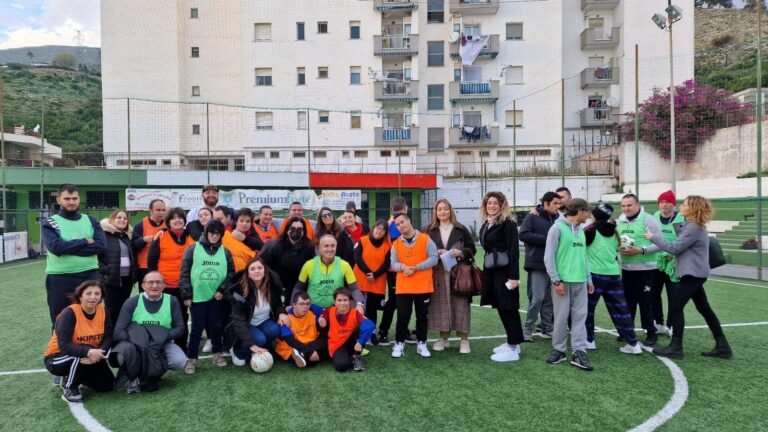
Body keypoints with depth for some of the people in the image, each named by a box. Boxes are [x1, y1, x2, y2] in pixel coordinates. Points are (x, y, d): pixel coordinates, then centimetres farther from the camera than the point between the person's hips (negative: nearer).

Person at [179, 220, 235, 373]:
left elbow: (231, 273, 7)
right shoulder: (193, 249, 0)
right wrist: (186, 294, -6)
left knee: (216, 326, 10)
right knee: (197, 329, 3)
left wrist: (222, 290, -4)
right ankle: (191, 359, 14)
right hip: (197, 296, -2)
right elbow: (185, 273, -2)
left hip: (216, 297, 2)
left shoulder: (225, 252, 7)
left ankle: (217, 353, 26)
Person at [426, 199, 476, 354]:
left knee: (460, 304, -2)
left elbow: (472, 249, 6)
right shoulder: (431, 231, 9)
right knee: (441, 304, 3)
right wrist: (436, 253, -10)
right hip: (439, 274, 2)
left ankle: (464, 339, 5)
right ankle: (443, 338, 15)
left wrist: (461, 252, -13)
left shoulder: (461, 229, 5)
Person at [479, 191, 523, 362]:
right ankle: (512, 342, 25)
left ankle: (513, 349, 3)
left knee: (508, 308, -4)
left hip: (505, 271, -8)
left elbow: (514, 250, -16)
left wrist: (514, 276, -21)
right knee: (500, 307, 13)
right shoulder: (486, 225, 14)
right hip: (491, 271, 8)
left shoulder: (507, 224, -10)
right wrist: (485, 271, 12)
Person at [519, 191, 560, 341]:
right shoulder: (532, 217, -4)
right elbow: (523, 234, -14)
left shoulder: (558, 219, 11)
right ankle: (528, 329, 8)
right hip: (537, 265, -5)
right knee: (537, 298, -5)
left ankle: (547, 328, 22)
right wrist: (546, 240, -15)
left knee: (550, 299, 10)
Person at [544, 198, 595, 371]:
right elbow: (549, 257, -10)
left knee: (580, 316, 4)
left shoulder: (581, 231, 15)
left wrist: (589, 279, 15)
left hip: (580, 281, 6)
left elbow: (583, 256, 19)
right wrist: (556, 280, -13)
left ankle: (579, 352, 8)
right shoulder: (557, 228, -7)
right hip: (563, 280, -6)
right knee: (561, 316, 2)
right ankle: (558, 349, 15)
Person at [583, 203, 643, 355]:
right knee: (620, 309, 7)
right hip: (613, 275, 5)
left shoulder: (591, 229, -7)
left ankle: (589, 340, 16)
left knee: (588, 308, 9)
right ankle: (633, 343, 6)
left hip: (594, 274, -5)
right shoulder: (613, 231, 10)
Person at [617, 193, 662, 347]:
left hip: (645, 268, -5)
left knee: (645, 301, 0)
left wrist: (640, 250, -23)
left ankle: (651, 332, 13)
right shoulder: (619, 221, 7)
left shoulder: (648, 220, -11)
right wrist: (618, 248, -6)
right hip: (626, 268, 5)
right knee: (628, 300, 13)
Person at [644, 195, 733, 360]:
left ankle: (676, 347, 0)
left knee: (675, 307, -6)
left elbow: (675, 248, -18)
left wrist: (654, 237, -12)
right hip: (695, 273, 10)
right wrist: (674, 257, 6)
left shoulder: (693, 227, -18)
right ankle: (722, 347, 18)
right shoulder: (694, 225, 14)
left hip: (693, 273, -10)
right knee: (704, 309, 13)